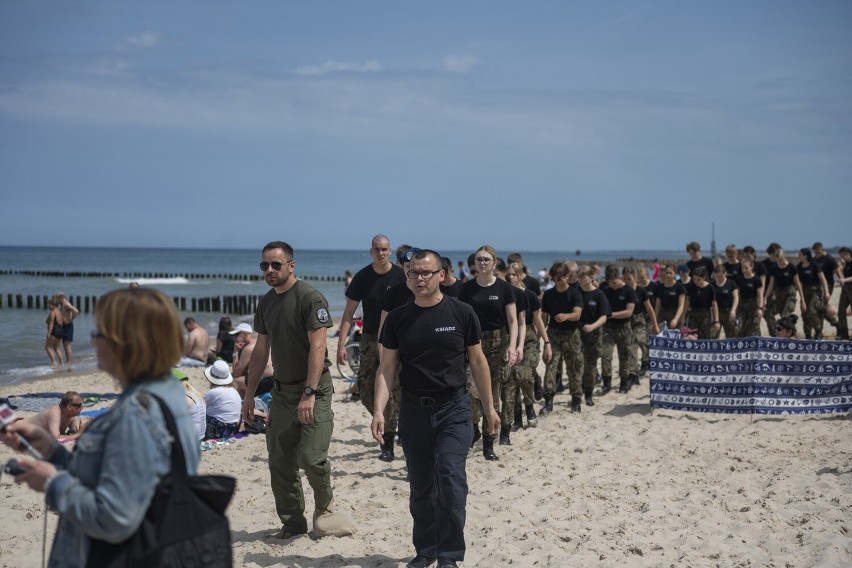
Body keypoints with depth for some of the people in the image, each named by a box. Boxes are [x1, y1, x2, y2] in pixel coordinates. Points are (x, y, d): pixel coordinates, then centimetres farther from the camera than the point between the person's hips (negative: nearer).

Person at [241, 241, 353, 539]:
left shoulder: (310, 298, -12)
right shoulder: (266, 302, 10)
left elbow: (318, 347, -18)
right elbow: (261, 350, 16)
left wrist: (309, 393, -24)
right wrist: (249, 394, 14)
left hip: (314, 389, -7)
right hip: (282, 390, 7)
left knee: (311, 458, -13)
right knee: (279, 462, 5)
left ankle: (324, 508, 15)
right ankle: (292, 523, 18)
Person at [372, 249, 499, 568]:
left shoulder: (461, 314, -3)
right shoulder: (397, 319, 2)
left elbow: (478, 362, 4)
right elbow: (387, 368, 2)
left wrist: (489, 408, 5)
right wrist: (379, 411, -9)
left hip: (454, 409, -3)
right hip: (413, 410, 3)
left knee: (451, 478, -14)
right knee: (420, 487, 11)